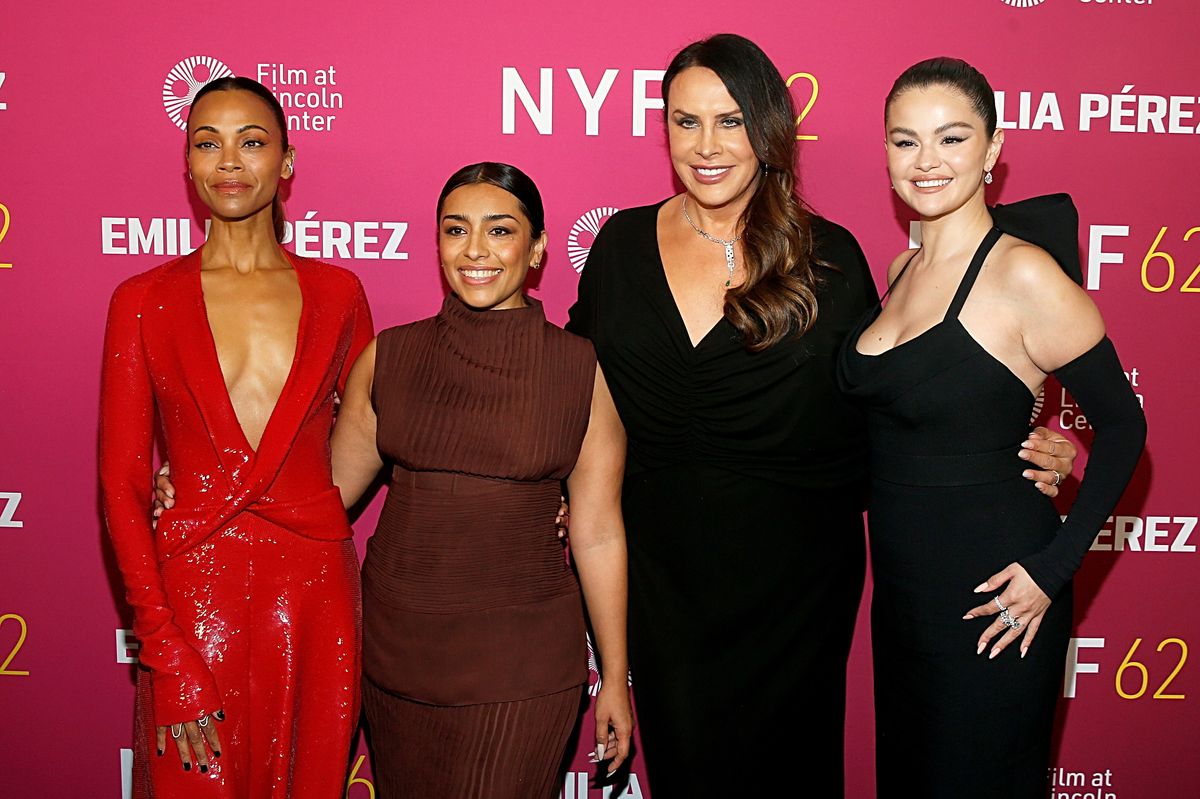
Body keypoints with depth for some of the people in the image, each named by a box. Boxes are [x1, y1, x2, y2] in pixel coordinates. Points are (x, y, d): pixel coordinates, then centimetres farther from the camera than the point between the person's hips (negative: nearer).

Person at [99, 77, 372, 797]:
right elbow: (121, 484, -2)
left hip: (317, 589, 2)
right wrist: (169, 658, -9)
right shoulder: (144, 300, 0)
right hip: (193, 594, -1)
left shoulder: (337, 293, 5)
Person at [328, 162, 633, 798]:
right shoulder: (388, 357, 0)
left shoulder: (582, 370, -6)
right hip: (398, 646, 3)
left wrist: (615, 679, 1)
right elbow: (329, 490, 8)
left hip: (522, 664, -2)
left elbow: (598, 535, -3)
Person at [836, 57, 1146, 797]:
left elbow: (1122, 425, -13)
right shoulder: (905, 269, 5)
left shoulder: (1024, 274, -17)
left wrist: (1054, 567, -16)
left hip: (990, 607, -7)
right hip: (901, 590, 7)